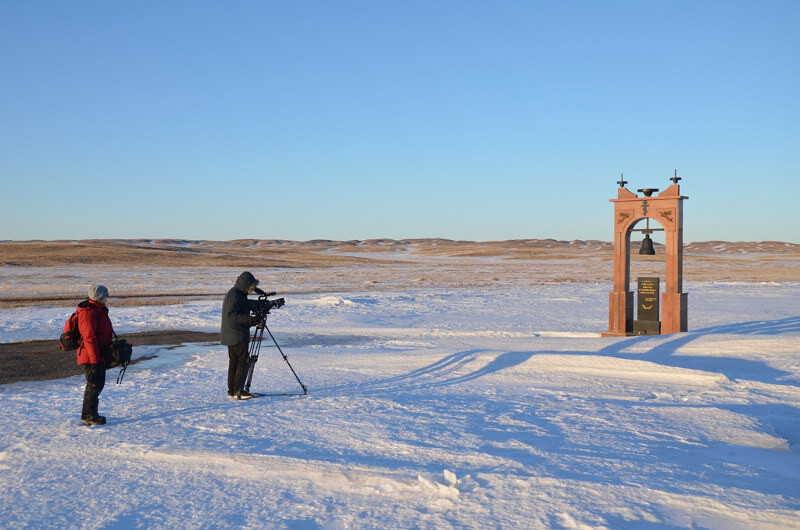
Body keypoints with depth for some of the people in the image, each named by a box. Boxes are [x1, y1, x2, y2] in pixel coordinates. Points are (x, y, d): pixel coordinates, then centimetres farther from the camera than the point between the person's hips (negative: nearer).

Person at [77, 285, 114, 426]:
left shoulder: (98, 309, 14)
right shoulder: (89, 312, -20)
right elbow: (89, 337, -23)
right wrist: (95, 358, -24)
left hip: (98, 355, 11)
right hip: (91, 356, -11)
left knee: (98, 384, 16)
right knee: (94, 385, -5)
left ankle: (89, 414, 26)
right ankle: (89, 416, 3)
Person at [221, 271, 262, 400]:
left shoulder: (239, 294, 16)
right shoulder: (234, 295, -17)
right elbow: (231, 315, -27)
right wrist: (249, 319, -35)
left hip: (231, 336, 10)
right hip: (237, 336, -10)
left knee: (234, 362, 12)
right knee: (242, 362, -7)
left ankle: (232, 391, 16)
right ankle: (238, 390, -5)